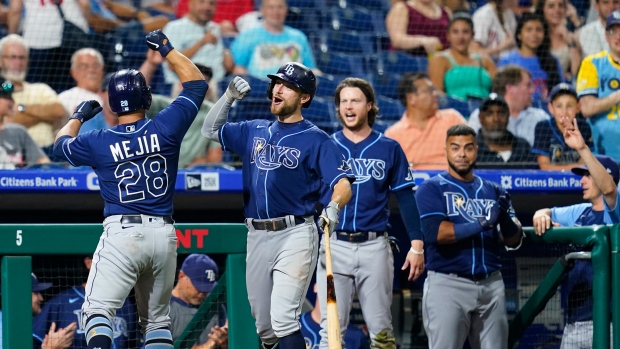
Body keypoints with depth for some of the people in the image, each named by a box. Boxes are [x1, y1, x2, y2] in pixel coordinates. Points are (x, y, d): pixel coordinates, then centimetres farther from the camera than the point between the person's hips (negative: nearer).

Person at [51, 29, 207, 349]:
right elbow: (196, 83, 15)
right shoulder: (165, 128, 0)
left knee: (97, 311, -7)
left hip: (121, 234, -3)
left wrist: (78, 116, 40)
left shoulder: (97, 142, -1)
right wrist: (166, 49, 24)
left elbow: (60, 144, 23)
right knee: (157, 318, 14)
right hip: (164, 234, 3)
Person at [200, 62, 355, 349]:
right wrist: (229, 96, 6)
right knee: (262, 322, 11)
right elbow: (210, 131, 21)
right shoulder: (254, 131, 14)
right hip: (257, 236, 6)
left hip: (294, 235, -6)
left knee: (283, 318, -18)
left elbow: (343, 185, -14)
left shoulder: (316, 139, -4)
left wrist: (333, 207, -36)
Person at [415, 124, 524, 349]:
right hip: (447, 285, -5)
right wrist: (479, 225, -23)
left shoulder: (493, 191, 14)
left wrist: (506, 218, -14)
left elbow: (514, 241, 8)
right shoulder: (431, 189, 2)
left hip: (491, 285, 5)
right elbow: (434, 232, -15)